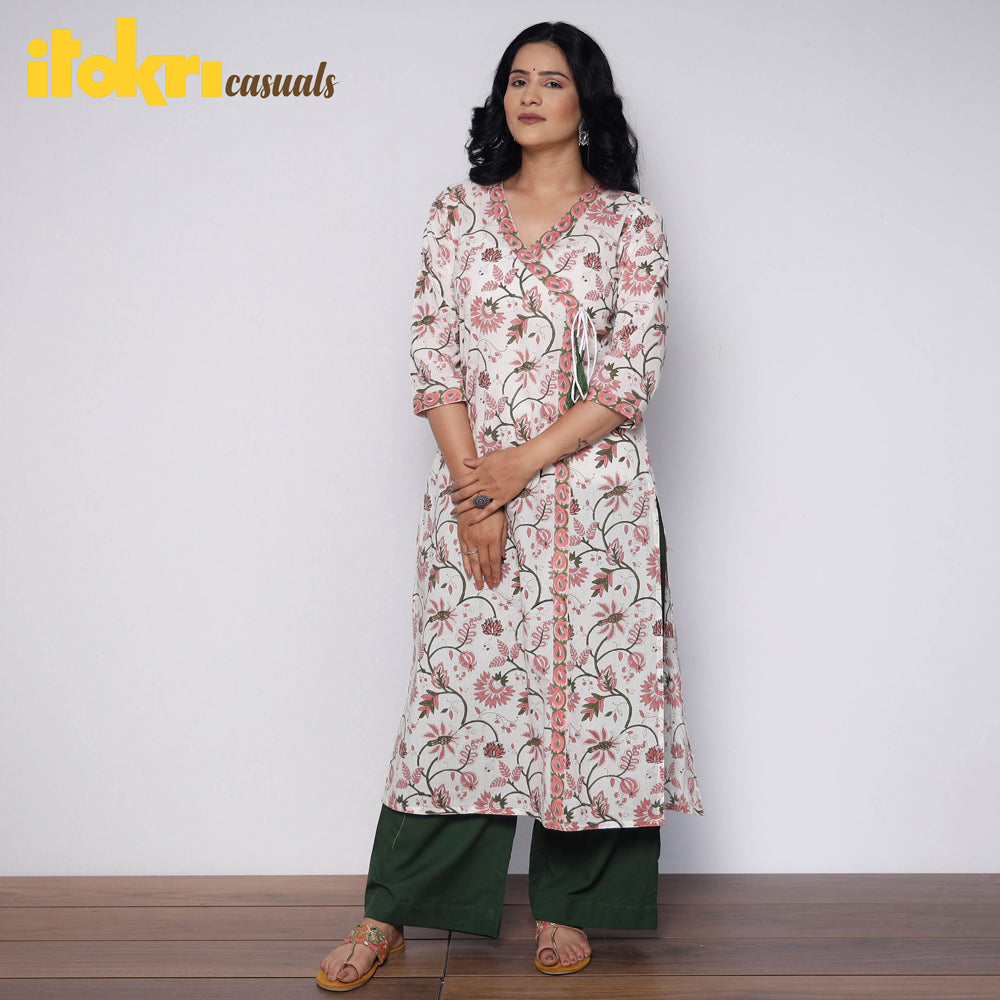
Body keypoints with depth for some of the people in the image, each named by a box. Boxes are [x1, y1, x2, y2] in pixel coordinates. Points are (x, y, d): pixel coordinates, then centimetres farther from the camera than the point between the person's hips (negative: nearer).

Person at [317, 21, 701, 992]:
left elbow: (631, 376, -5)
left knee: (590, 686, 3)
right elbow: (434, 356, 2)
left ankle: (565, 907, 20)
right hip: (471, 487, 1)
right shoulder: (458, 213, 9)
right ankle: (389, 915, 13)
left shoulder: (630, 225, 3)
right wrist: (471, 486, -8)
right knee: (458, 684, 3)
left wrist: (521, 467, -12)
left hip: (594, 493, -1)